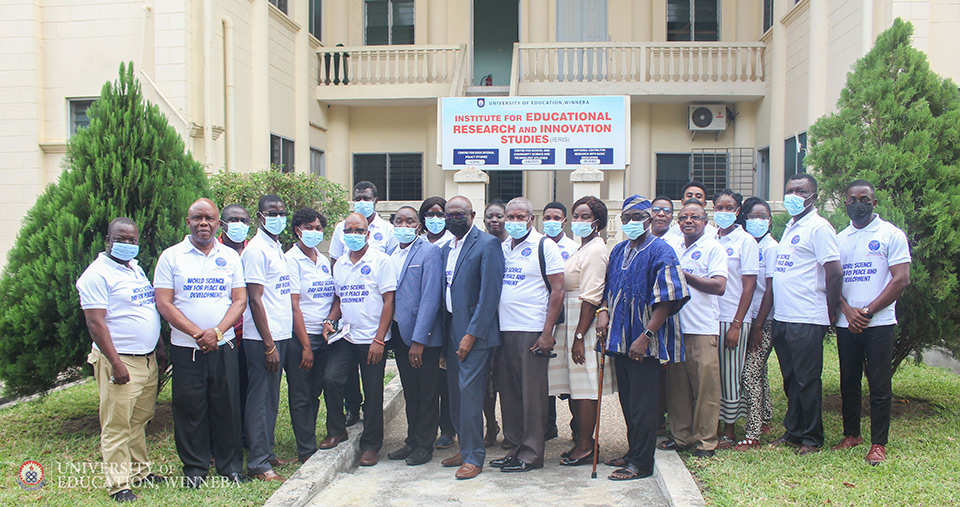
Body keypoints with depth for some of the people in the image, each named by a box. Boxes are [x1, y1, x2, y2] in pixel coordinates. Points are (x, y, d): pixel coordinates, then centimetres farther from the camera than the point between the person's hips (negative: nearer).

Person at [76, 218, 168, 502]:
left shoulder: (136, 270, 16)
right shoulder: (97, 274, -10)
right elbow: (95, 322, -16)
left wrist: (159, 348, 20)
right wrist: (116, 363, -21)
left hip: (148, 359, 8)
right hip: (120, 361, -8)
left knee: (140, 420, 14)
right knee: (117, 425, -2)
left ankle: (140, 471, 25)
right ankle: (118, 484, 4)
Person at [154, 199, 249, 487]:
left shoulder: (230, 256, 8)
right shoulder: (171, 256, 1)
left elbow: (240, 300, 4)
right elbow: (164, 303, -5)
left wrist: (217, 332, -11)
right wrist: (197, 333, -14)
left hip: (223, 347, 2)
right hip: (186, 349, -1)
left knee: (227, 406, 6)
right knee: (190, 409, 4)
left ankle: (231, 465, 20)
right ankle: (195, 468, 20)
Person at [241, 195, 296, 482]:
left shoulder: (277, 248, 15)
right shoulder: (256, 250, -11)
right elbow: (255, 299, -16)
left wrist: (278, 341, 15)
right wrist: (269, 345, -18)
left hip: (280, 335, 9)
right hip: (263, 338, -9)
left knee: (271, 398, 14)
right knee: (260, 399, -3)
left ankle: (267, 453, 24)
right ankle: (258, 464, 4)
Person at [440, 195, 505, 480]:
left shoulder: (488, 244, -9)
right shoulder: (447, 248, 16)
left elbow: (489, 293, -14)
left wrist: (472, 333, -17)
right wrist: (444, 329, 10)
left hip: (475, 331, -7)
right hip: (451, 330, 8)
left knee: (469, 391, -8)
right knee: (456, 392, 11)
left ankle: (473, 458, 2)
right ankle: (466, 448, 23)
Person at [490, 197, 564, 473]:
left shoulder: (544, 246, -3)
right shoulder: (502, 248, 14)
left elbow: (557, 291, -7)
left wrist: (547, 333, -13)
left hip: (532, 331, -6)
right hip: (503, 330, 6)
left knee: (532, 393, 0)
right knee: (508, 391, 10)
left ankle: (532, 453, 9)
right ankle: (516, 446, 22)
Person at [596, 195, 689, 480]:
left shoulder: (660, 252, -11)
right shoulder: (618, 251, 12)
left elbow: (667, 300, -16)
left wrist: (645, 336, -21)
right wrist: (603, 310, 1)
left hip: (645, 342, -7)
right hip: (620, 339, 7)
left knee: (642, 403, -1)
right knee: (627, 400, 16)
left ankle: (641, 464, 9)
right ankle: (633, 452, 29)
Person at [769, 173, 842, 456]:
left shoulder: (818, 227, -10)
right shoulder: (790, 227, 17)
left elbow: (834, 273, -15)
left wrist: (830, 313, -9)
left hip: (807, 321, -8)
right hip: (782, 318, 8)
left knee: (807, 380, 1)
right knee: (791, 379, 15)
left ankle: (812, 438, 12)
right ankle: (793, 432, 25)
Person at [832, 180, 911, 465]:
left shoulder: (891, 235, -1)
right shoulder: (839, 239, 13)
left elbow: (901, 280, -7)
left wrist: (868, 311, -11)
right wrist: (847, 310, -8)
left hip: (878, 323, -4)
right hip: (846, 324, 4)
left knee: (879, 385, -2)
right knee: (848, 383, 11)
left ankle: (878, 444, 6)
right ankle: (851, 434, 24)